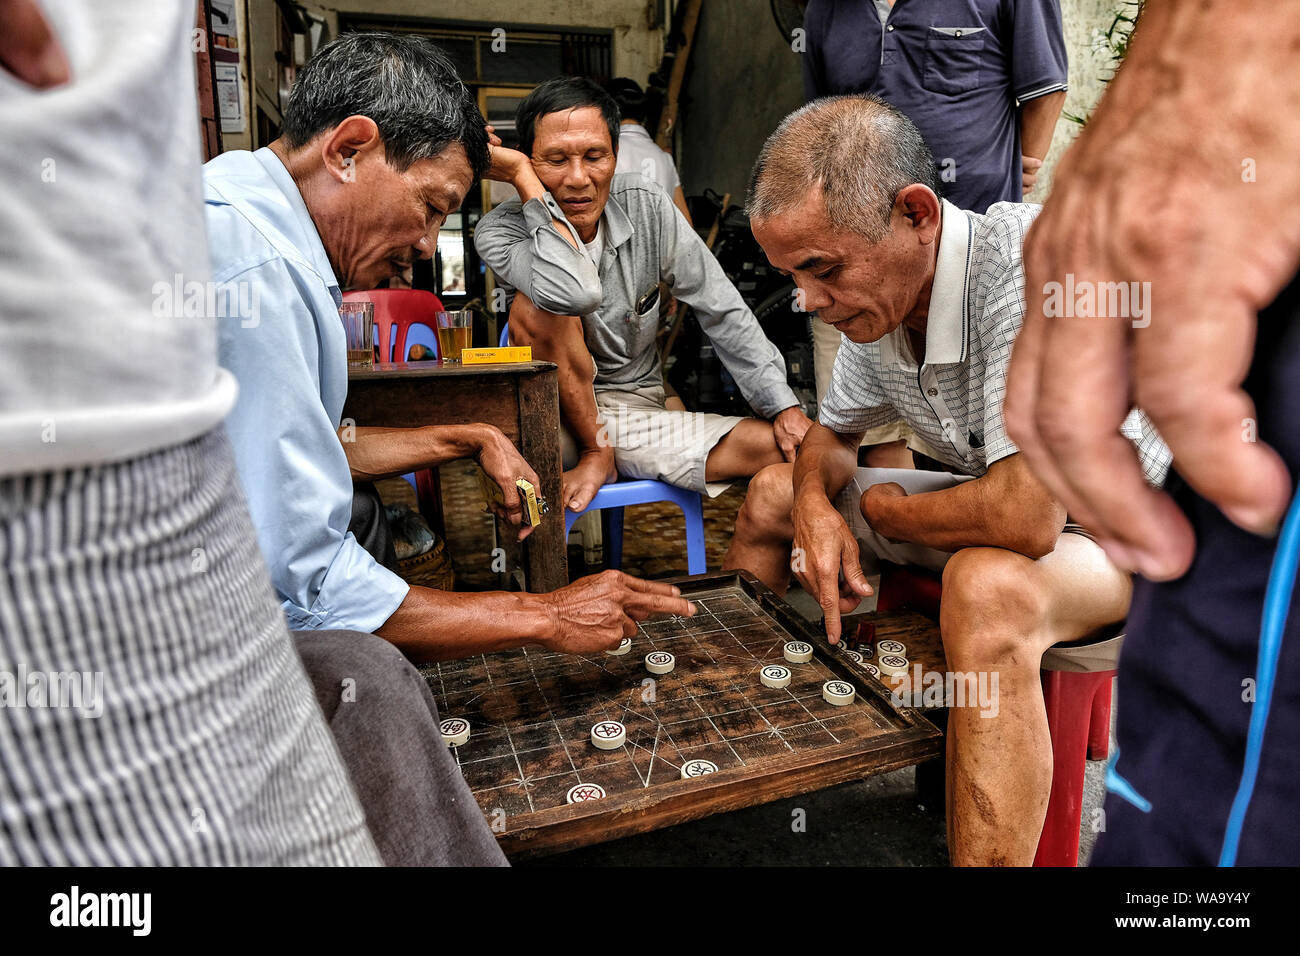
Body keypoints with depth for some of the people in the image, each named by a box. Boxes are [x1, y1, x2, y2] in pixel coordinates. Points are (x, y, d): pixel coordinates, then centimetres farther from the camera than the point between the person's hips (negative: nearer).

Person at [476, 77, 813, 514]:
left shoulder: (647, 207, -5)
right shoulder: (500, 230, -15)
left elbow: (722, 311, -2)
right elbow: (575, 293, -38)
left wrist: (784, 404, -9)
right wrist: (523, 176, -27)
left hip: (640, 413, 2)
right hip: (557, 422, -1)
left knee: (788, 447, -17)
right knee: (538, 307, -30)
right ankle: (594, 455, -13)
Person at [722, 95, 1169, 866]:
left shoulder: (1034, 259, -33)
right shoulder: (878, 290, -8)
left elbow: (1025, 518, -38)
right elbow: (834, 432, 9)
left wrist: (886, 508, -18)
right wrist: (816, 504, -14)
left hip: (1116, 533, -7)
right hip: (1001, 503, 8)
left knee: (987, 587, -41)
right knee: (772, 495, 6)